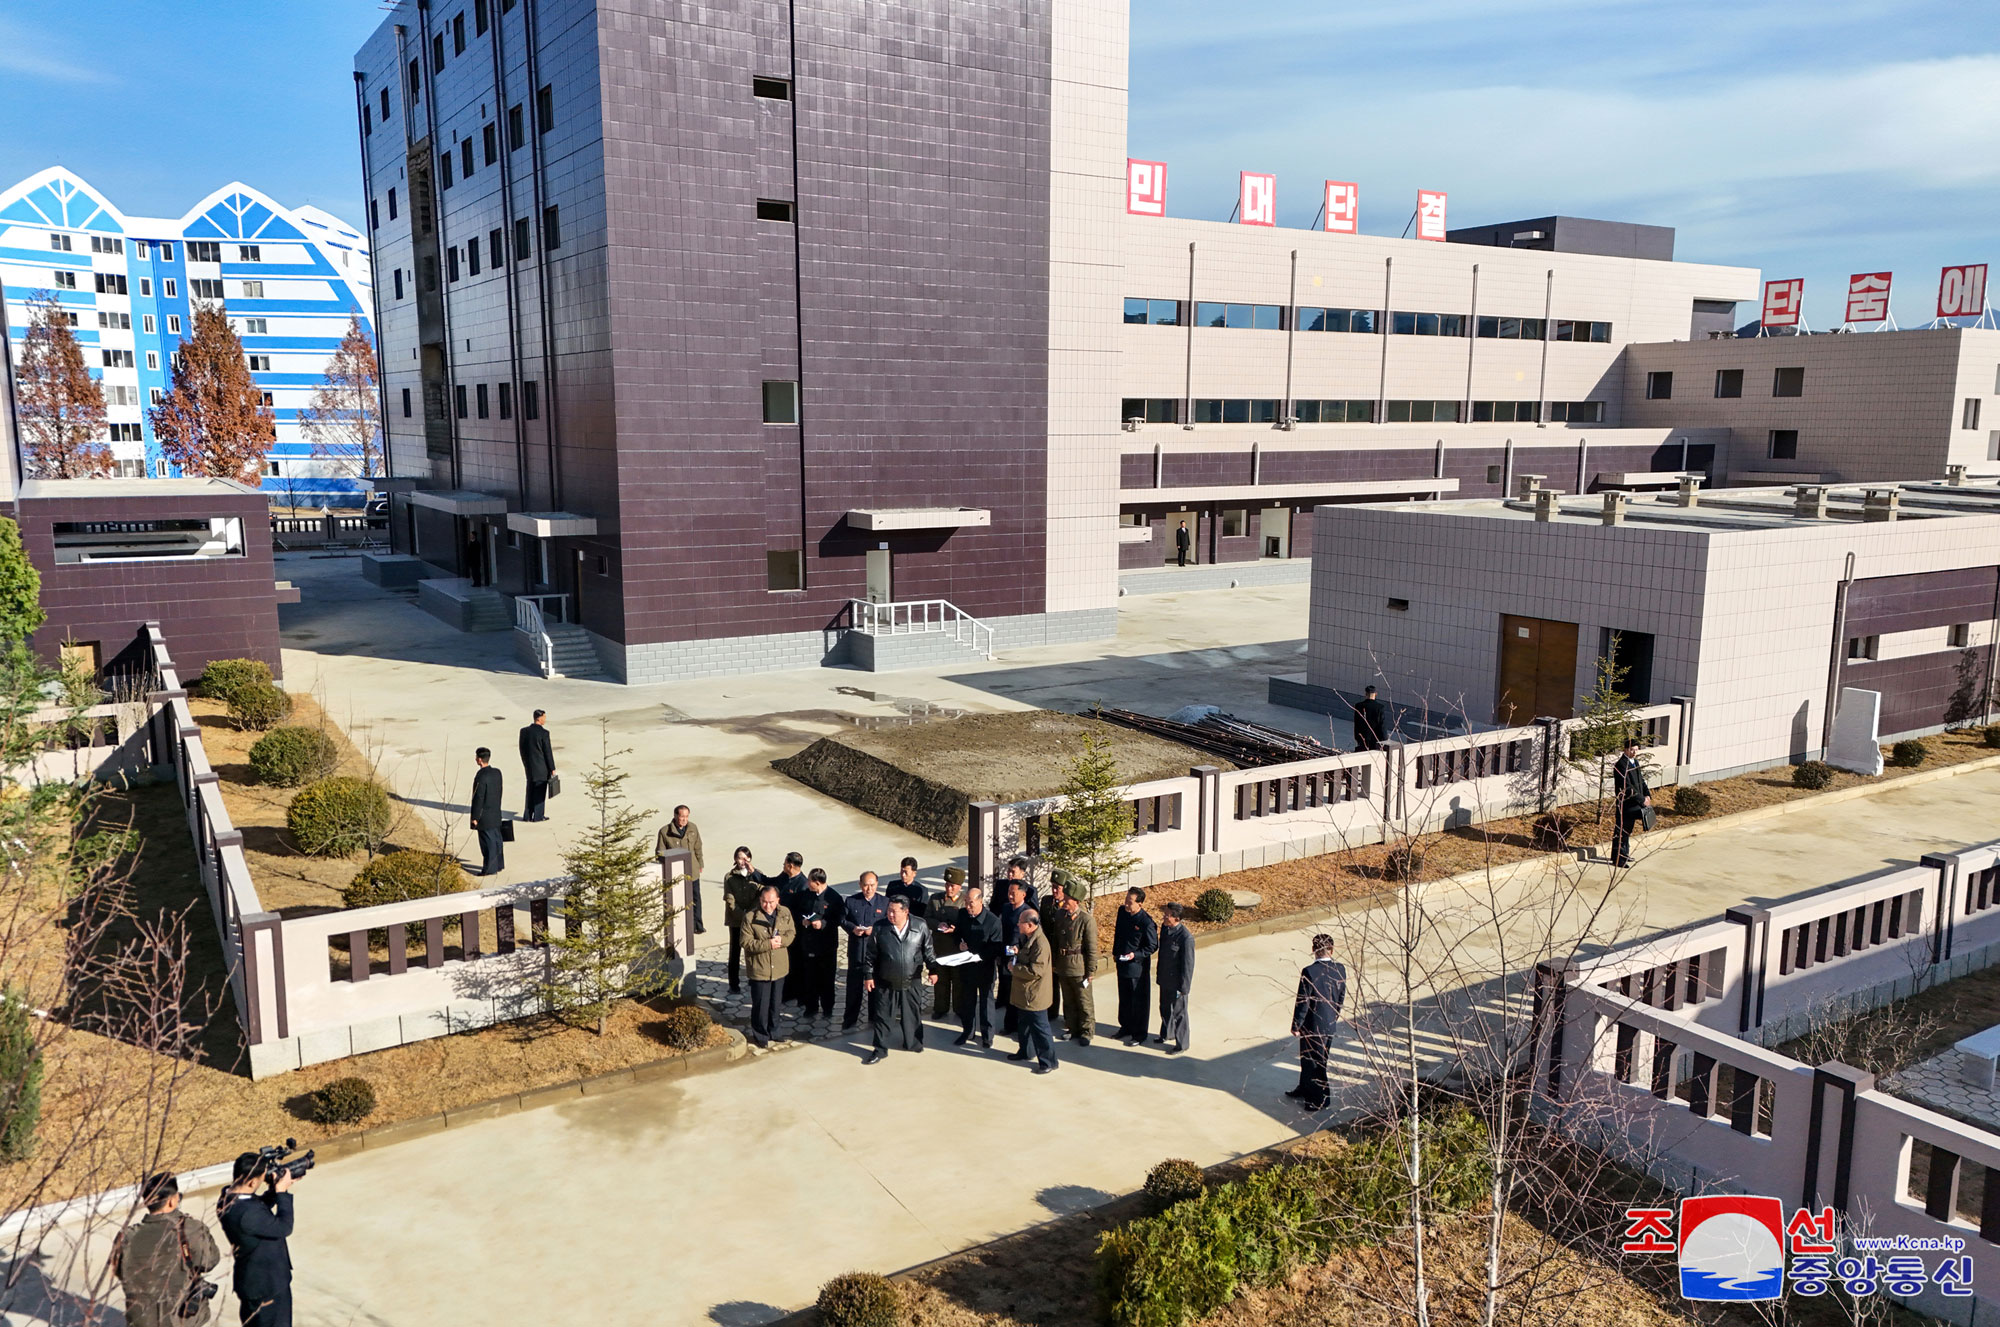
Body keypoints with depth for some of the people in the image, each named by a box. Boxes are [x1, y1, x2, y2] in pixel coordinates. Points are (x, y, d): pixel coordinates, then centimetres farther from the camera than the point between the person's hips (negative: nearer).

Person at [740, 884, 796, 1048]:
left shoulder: (785, 913, 0)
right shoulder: (750, 917, -13)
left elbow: (792, 933, 3)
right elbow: (745, 942, -15)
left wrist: (781, 940, -19)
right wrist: (768, 944, -23)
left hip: (779, 968, 4)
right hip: (759, 969, -4)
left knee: (775, 1003, 18)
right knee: (760, 1005, 3)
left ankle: (773, 1033, 33)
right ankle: (760, 1037, 18)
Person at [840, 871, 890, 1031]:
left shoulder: (885, 902, -3)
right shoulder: (850, 901, 1)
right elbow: (842, 920, 2)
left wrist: (874, 930, -20)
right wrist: (852, 928, -17)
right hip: (856, 949, 0)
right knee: (853, 986, 6)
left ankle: (875, 1019, 24)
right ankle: (850, 1020, 17)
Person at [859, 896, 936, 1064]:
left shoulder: (920, 928, -7)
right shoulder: (879, 929, -8)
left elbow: (928, 951, 4)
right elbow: (870, 955, -1)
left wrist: (933, 969, 1)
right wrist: (868, 976, -1)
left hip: (912, 983, 1)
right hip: (886, 984, 0)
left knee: (913, 1015, 15)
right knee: (883, 1017, 6)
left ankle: (914, 1043, 35)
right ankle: (880, 1049, 18)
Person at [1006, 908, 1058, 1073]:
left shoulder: (1040, 943, -26)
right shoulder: (1027, 938, 6)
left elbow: (1036, 970, -30)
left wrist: (1014, 968, -20)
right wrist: (1018, 953, 2)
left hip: (1034, 995, -10)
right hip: (1024, 993, 10)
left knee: (1039, 1028, -1)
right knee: (1024, 1024, 24)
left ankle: (1048, 1061, 9)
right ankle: (1025, 1051, 41)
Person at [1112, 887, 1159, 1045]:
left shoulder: (1146, 922, -25)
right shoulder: (1122, 911, -6)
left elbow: (1153, 946, -14)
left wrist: (1136, 955, -24)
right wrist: (1115, 952, 15)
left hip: (1138, 966, -6)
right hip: (1122, 963, 6)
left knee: (1139, 1002, 9)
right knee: (1124, 998, 22)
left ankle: (1139, 1033, 24)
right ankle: (1125, 1027, 39)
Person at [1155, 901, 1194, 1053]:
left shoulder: (1186, 937, -28)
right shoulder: (1165, 927, -4)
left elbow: (1188, 964, -21)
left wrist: (1183, 987, -17)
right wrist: (1159, 972, 18)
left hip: (1177, 982, -8)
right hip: (1165, 978, 8)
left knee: (1179, 1013, 9)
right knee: (1165, 1008, 26)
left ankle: (1181, 1044, 26)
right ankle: (1167, 1034, 48)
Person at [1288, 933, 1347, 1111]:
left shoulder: (1309, 972, -25)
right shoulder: (1340, 969, -7)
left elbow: (1303, 1002, -19)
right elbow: (1342, 997, 4)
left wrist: (1296, 1026, -7)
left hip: (1313, 1026, -6)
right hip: (1330, 1024, 6)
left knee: (1314, 1063, 11)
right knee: (1307, 1058, 24)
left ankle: (1320, 1100, 22)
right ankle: (1304, 1090, 41)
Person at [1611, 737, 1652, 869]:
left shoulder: (1635, 762, 12)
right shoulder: (1621, 765, -19)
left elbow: (1641, 780, 18)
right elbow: (1627, 787, -23)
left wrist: (1647, 795, 3)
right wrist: (1642, 799, -20)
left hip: (1633, 804, 10)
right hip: (1625, 804, -10)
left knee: (1627, 830, 20)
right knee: (1620, 831, -3)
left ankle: (1624, 854, 32)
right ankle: (1618, 859, 3)